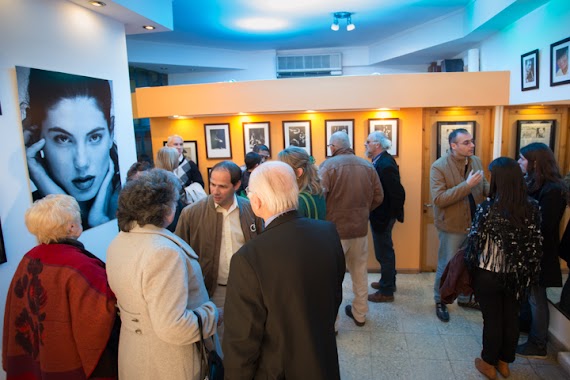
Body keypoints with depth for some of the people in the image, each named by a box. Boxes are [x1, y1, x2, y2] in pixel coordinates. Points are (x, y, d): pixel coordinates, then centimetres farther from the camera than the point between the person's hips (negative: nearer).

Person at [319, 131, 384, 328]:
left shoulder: (328, 165, -12)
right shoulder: (367, 166, 3)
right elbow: (378, 196, 5)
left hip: (335, 228, -4)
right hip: (360, 227, 5)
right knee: (360, 271, 19)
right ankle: (359, 314, 33)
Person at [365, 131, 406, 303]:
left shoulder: (385, 164, -25)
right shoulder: (381, 161, 6)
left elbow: (398, 193, -26)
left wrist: (395, 215, -16)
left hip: (382, 217, -10)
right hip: (380, 215, 10)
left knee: (384, 253, 3)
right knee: (385, 251, 22)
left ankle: (386, 291, 17)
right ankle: (388, 281, 39)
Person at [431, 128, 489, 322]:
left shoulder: (476, 161, 1)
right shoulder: (439, 166, -19)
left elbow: (484, 187, 9)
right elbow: (439, 199, -26)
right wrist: (467, 185, -31)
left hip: (474, 223, 6)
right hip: (452, 225, -6)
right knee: (447, 266, 8)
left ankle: (465, 298, 42)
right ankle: (440, 301, 28)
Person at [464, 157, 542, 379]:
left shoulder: (488, 208, -21)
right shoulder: (532, 207, -8)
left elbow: (476, 242, -13)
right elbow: (535, 243, -2)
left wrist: (469, 265, 3)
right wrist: (529, 272, 10)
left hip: (489, 275, -4)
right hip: (517, 275, 4)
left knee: (492, 320, 13)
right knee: (511, 318, 19)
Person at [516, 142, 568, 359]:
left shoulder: (552, 190, -21)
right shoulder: (532, 184, 4)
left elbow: (542, 228, -23)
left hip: (539, 254, -8)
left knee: (536, 298, 6)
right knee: (526, 294, 20)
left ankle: (538, 346, 24)